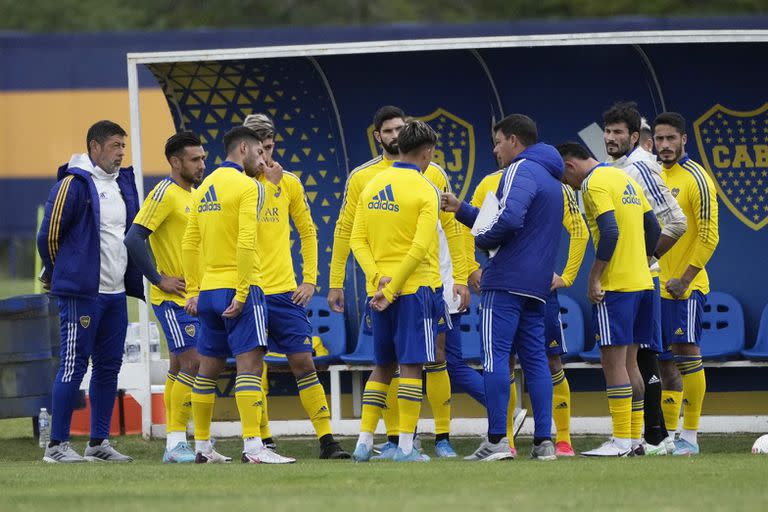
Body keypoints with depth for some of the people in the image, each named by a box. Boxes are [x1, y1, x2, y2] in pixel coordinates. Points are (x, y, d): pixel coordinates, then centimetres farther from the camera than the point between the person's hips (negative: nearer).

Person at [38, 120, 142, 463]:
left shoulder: (123, 183, 14)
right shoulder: (75, 183, -11)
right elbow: (49, 234, -7)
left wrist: (131, 277, 19)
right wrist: (58, 274, 6)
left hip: (115, 292, 8)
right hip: (81, 293, -8)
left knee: (109, 366, 9)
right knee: (74, 365, -6)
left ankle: (99, 442, 15)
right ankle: (57, 444, -2)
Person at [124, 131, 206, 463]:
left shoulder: (192, 195, 14)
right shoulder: (165, 193, -14)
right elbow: (133, 239, -21)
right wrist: (159, 279, -18)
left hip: (193, 296, 9)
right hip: (173, 297, -9)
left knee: (179, 367, 10)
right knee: (192, 364, -12)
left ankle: (175, 445, 14)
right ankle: (176, 441, -9)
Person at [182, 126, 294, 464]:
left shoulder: (205, 188, 15)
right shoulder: (247, 187, -8)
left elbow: (189, 245, 15)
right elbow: (246, 243, -18)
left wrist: (193, 292, 16)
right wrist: (241, 293, -18)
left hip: (208, 291, 8)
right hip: (238, 289, -8)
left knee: (208, 368, 13)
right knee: (250, 363, -11)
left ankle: (202, 446, 19)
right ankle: (253, 447, -19)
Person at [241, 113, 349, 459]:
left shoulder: (289, 183, 8)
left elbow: (308, 232, 16)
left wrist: (310, 279, 10)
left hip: (284, 291, 2)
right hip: (247, 289, -2)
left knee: (303, 362, 0)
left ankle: (327, 440, 1)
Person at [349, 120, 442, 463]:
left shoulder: (371, 186, 10)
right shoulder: (425, 191, -9)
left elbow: (358, 241, 5)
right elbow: (420, 248, -17)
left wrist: (377, 278, -4)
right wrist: (391, 290, -14)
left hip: (378, 289, 6)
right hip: (415, 288, -6)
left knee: (382, 367, 14)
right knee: (411, 366, -3)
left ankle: (364, 441, 11)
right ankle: (405, 447, -5)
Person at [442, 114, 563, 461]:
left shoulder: (521, 170, -9)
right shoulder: (550, 178, 23)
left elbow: (508, 220, -24)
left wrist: (483, 238, -6)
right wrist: (461, 210, 30)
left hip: (506, 281, -9)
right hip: (537, 284, 9)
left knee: (495, 356, -8)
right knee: (534, 358, 7)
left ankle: (497, 439, -13)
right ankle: (543, 441, 2)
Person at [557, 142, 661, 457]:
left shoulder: (595, 184, -10)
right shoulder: (625, 179, 17)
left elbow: (610, 233, -21)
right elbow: (653, 229, 18)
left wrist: (594, 277, -17)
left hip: (614, 288, -9)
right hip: (641, 283, 9)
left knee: (613, 362, -7)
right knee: (629, 363, 13)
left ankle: (621, 441, -9)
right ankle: (635, 437, 14)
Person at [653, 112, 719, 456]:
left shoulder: (696, 179, -9)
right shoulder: (655, 177, 14)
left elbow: (709, 236, -13)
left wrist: (685, 280, -16)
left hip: (685, 286, -7)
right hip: (657, 285, 7)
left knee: (687, 352, -9)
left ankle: (690, 436, -7)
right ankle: (669, 433, 11)